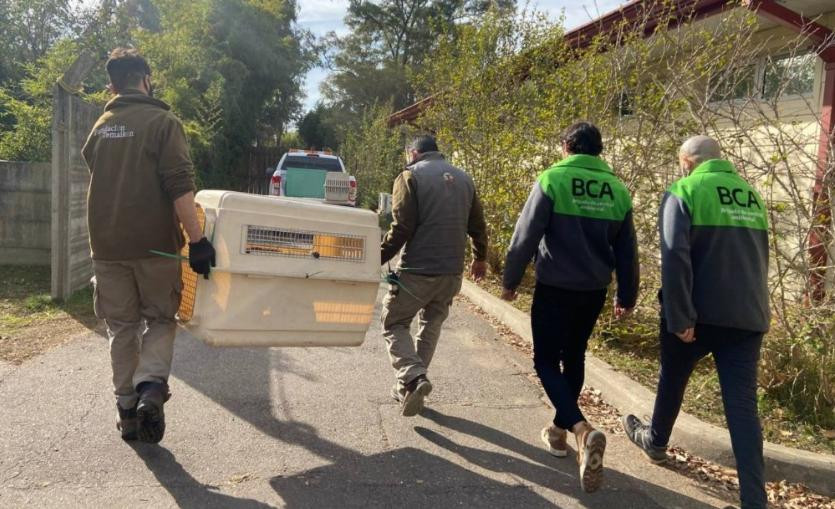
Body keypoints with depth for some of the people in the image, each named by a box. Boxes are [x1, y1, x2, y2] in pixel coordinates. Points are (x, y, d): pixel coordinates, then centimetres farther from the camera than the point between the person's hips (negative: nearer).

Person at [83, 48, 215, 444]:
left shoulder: (100, 128, 13)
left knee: (121, 327, 12)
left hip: (106, 244, 4)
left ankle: (127, 410, 14)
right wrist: (197, 240, -20)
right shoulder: (163, 122, -5)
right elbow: (180, 186, -17)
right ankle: (151, 387, -13)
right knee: (160, 319, 10)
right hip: (154, 243, -4)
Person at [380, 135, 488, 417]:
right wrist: (480, 258, 31)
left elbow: (402, 227, -13)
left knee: (394, 323, 7)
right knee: (431, 325, 19)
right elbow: (477, 225, 17)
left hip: (417, 270, -6)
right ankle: (408, 386, 23)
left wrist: (378, 257, -7)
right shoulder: (464, 178, 15)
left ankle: (413, 377, -14)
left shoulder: (411, 176, -4)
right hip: (452, 272, 6)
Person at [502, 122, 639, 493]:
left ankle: (581, 429, -15)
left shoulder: (552, 180, -10)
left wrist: (511, 281, 0)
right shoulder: (617, 189, 5)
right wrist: (627, 296, 18)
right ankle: (560, 430, 29)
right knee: (574, 358, 19)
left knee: (546, 361, 5)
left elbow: (525, 237, -12)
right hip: (594, 290, 5)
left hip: (554, 288, -5)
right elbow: (627, 252, 8)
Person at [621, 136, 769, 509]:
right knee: (743, 406, 3)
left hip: (699, 314, -4)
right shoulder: (752, 196, 13)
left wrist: (680, 316, -18)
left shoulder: (684, 192, -8)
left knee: (672, 381, 21)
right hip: (748, 316, 5)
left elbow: (675, 256, -20)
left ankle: (656, 441, 43)